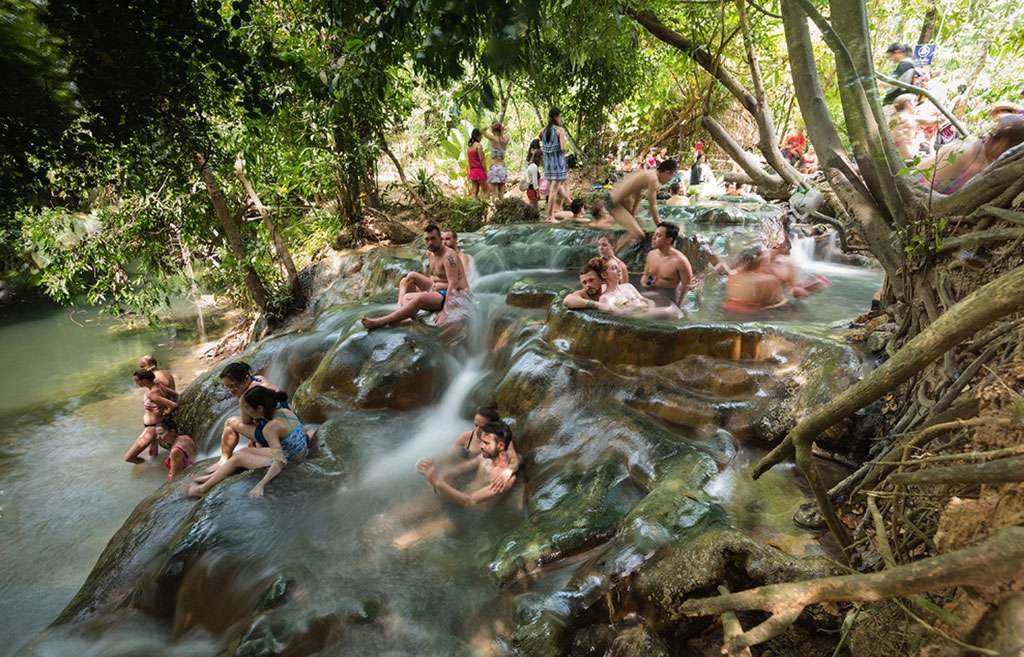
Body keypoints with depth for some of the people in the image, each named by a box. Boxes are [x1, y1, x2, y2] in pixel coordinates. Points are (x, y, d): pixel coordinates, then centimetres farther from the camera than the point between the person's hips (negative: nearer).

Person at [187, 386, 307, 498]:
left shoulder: (270, 427, -27)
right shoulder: (285, 411, -7)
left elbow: (280, 462, -30)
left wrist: (260, 485, -31)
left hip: (289, 464, -7)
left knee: (237, 458, 8)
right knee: (243, 451, 19)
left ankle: (203, 488, 27)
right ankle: (213, 476, 38)